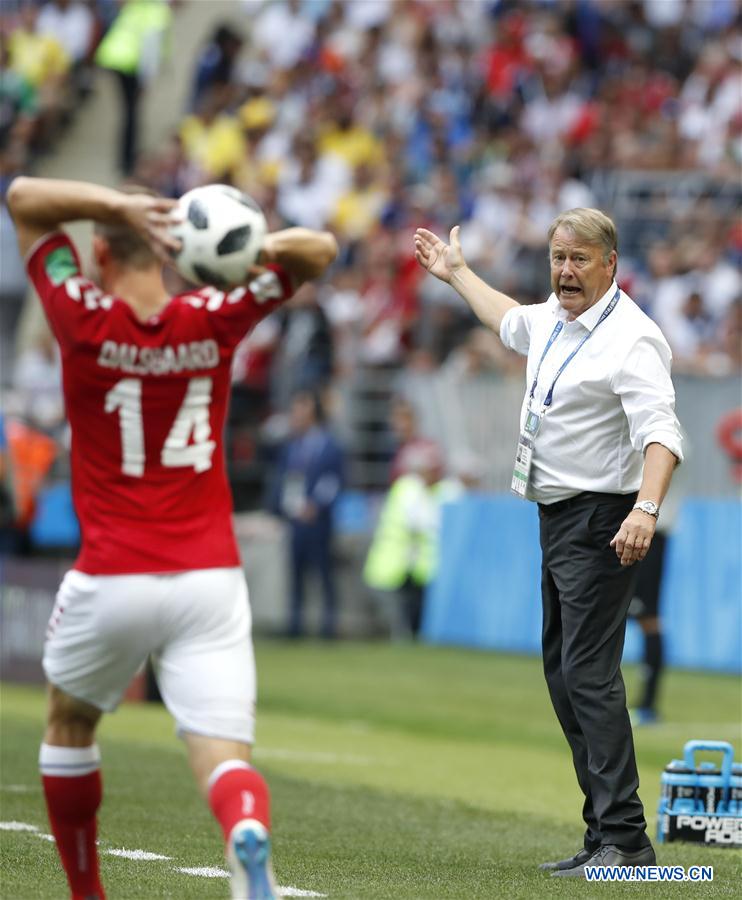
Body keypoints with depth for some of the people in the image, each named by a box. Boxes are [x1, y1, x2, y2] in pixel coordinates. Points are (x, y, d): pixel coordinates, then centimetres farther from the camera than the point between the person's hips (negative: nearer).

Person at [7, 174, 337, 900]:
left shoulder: (85, 320, -6)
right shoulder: (212, 321, 1)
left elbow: (23, 197, 2)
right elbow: (320, 250, 12)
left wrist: (116, 206, -13)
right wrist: (251, 247, -8)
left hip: (110, 582, -1)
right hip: (210, 580, 1)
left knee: (68, 726, 25)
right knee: (223, 761, -6)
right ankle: (248, 836, -40)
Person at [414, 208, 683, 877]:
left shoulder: (632, 338, -17)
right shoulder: (554, 319, 12)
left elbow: (661, 433, -27)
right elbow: (512, 323, 37)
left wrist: (646, 509, -42)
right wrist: (456, 273, 48)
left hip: (600, 523, -10)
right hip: (557, 516, 10)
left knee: (590, 673, -17)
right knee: (564, 675, 10)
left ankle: (624, 839, -19)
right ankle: (605, 839, 14)